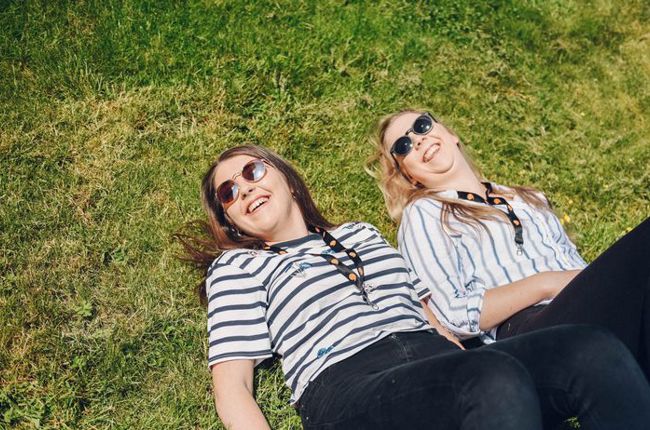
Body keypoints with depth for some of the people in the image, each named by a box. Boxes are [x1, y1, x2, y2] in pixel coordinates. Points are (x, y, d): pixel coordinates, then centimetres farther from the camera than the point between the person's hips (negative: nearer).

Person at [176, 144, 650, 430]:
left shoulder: (361, 233, 29)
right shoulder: (236, 267, 15)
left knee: (594, 351, -21)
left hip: (444, 363, 6)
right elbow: (232, 388, 3)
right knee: (499, 379, -36)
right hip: (349, 388, -5)